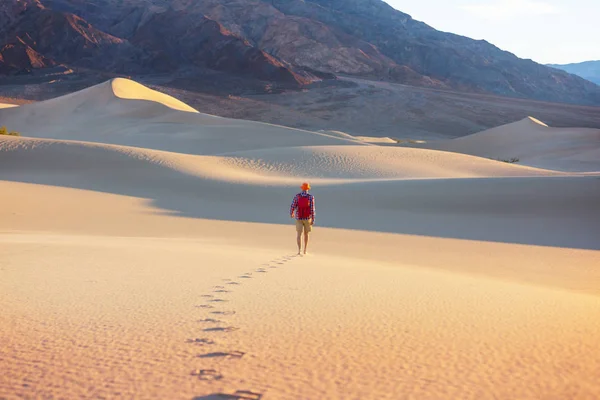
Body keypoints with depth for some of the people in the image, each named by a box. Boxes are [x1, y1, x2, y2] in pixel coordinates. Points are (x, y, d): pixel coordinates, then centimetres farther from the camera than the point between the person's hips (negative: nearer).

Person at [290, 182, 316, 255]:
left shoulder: (297, 196, -8)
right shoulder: (311, 197, -10)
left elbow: (292, 207, -8)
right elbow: (312, 209, -16)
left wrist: (291, 214, 14)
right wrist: (313, 220, -11)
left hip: (299, 218, -1)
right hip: (307, 218, 1)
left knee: (299, 234, -1)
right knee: (306, 234, 19)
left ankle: (299, 250, -20)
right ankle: (305, 250, 25)